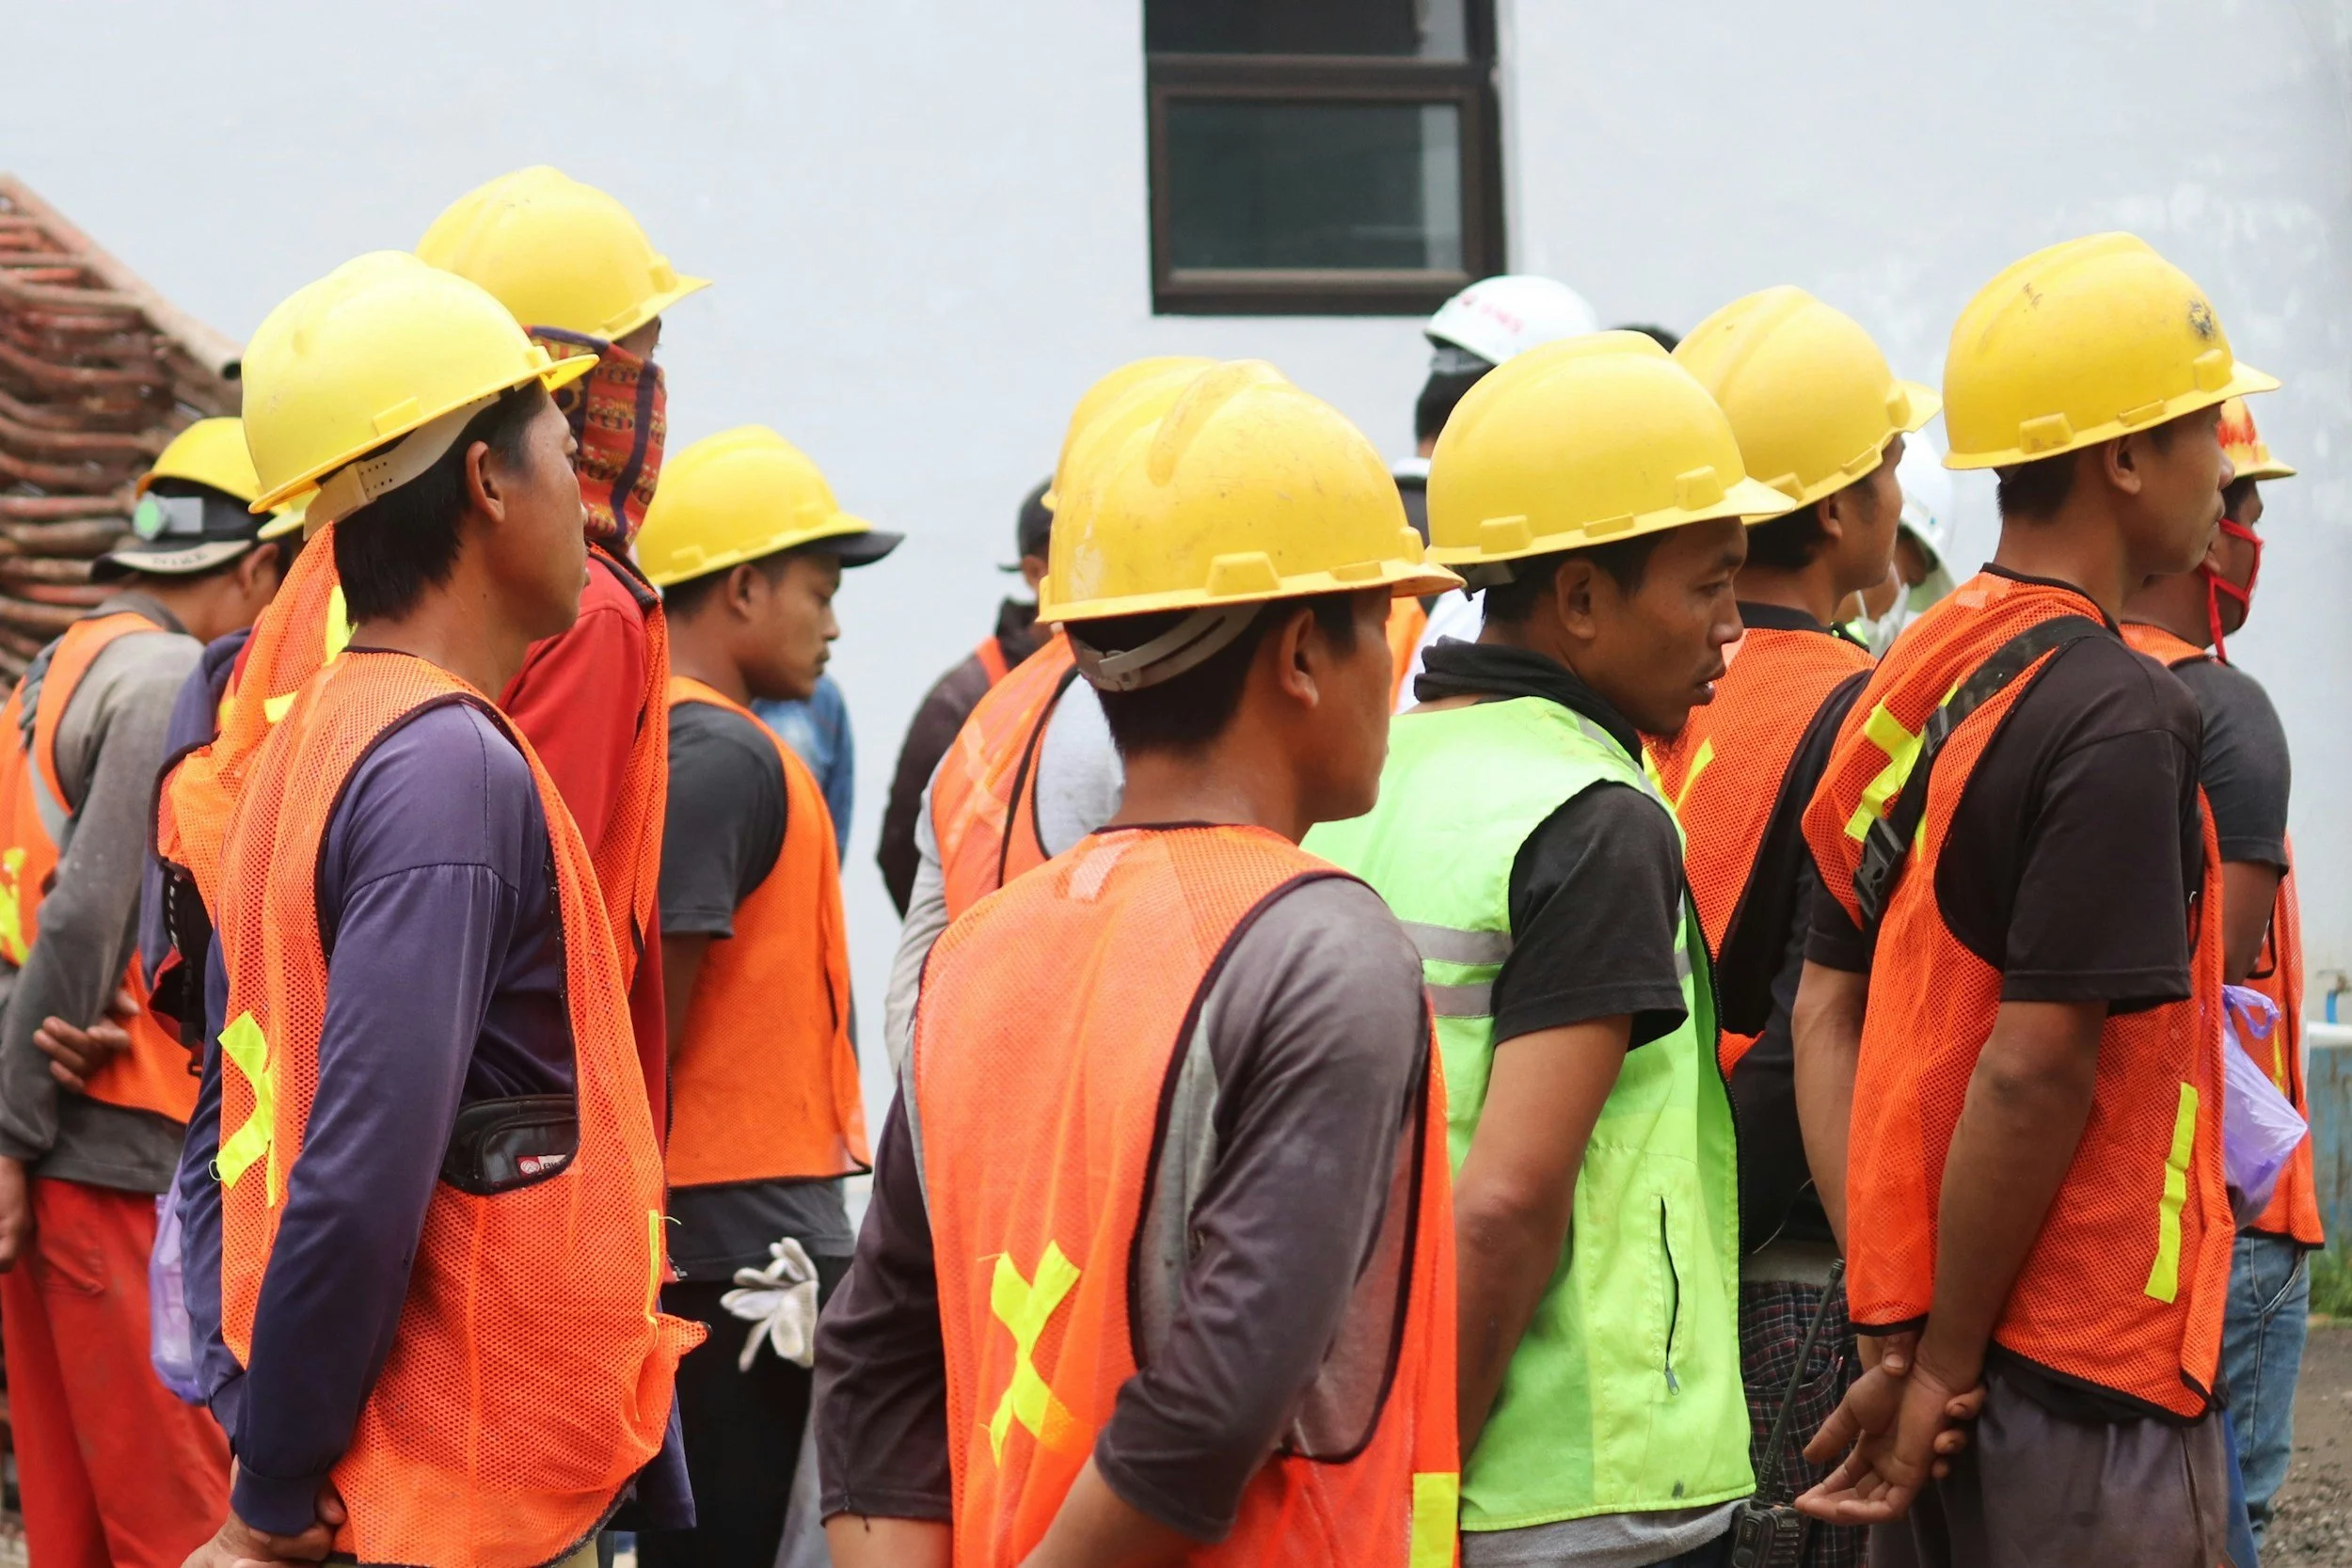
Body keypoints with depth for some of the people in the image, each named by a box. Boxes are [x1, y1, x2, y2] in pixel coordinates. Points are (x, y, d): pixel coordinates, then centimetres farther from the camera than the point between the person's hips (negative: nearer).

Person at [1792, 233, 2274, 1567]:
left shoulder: (1907, 686, 8)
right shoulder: (2118, 717, -17)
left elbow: (1827, 1016, 7)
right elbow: (2035, 1071, -21)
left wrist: (1898, 1330, 2)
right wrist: (1948, 1361, -13)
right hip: (2089, 1381, -8)